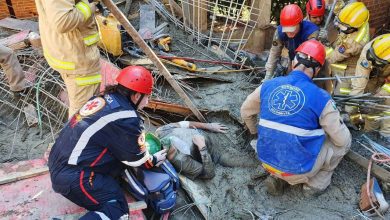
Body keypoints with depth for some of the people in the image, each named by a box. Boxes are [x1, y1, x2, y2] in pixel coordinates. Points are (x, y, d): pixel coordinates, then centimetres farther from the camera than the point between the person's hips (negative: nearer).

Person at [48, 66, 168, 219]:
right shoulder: (126, 120, -19)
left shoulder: (101, 99, 5)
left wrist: (140, 138, 20)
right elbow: (136, 159, -6)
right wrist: (154, 160, 13)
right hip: (72, 177, -9)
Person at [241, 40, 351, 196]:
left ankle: (277, 178, 18)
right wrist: (337, 123, 18)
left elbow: (245, 112, 12)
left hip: (266, 160, 4)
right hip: (297, 169, -4)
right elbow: (342, 140, -5)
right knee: (345, 140, 15)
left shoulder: (268, 85, -3)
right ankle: (316, 184, 20)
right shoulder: (320, 98, -14)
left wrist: (255, 131, 31)